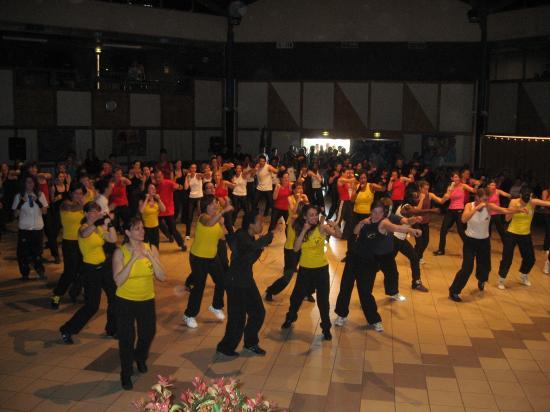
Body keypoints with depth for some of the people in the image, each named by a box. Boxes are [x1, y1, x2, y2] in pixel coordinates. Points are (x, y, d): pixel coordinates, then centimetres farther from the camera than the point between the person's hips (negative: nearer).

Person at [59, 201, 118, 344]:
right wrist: (97, 222, -60)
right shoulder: (83, 228, -16)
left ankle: (112, 329, 27)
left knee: (114, 297, 8)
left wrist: (110, 223, -10)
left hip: (104, 266, 7)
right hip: (90, 270, -7)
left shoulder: (99, 228, 7)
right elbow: (85, 233, -43)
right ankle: (67, 330, 15)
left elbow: (113, 240, -3)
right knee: (92, 306, -4)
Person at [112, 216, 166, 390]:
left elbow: (162, 277, -12)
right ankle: (126, 374, 27)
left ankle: (140, 358, 50)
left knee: (148, 334, 17)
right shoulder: (120, 252, -14)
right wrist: (133, 258, -29)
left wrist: (150, 257, -23)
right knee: (126, 339, 4)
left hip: (147, 300, 3)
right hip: (125, 302, -3)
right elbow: (118, 281, -23)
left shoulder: (151, 249, -7)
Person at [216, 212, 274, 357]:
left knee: (258, 312, 13)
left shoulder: (250, 237, 8)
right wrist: (271, 234, -26)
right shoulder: (240, 236, -20)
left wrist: (260, 248, -1)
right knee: (238, 318, -5)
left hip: (247, 280, 9)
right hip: (235, 282, -9)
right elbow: (255, 245, -39)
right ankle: (225, 347, 16)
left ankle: (250, 343, 32)